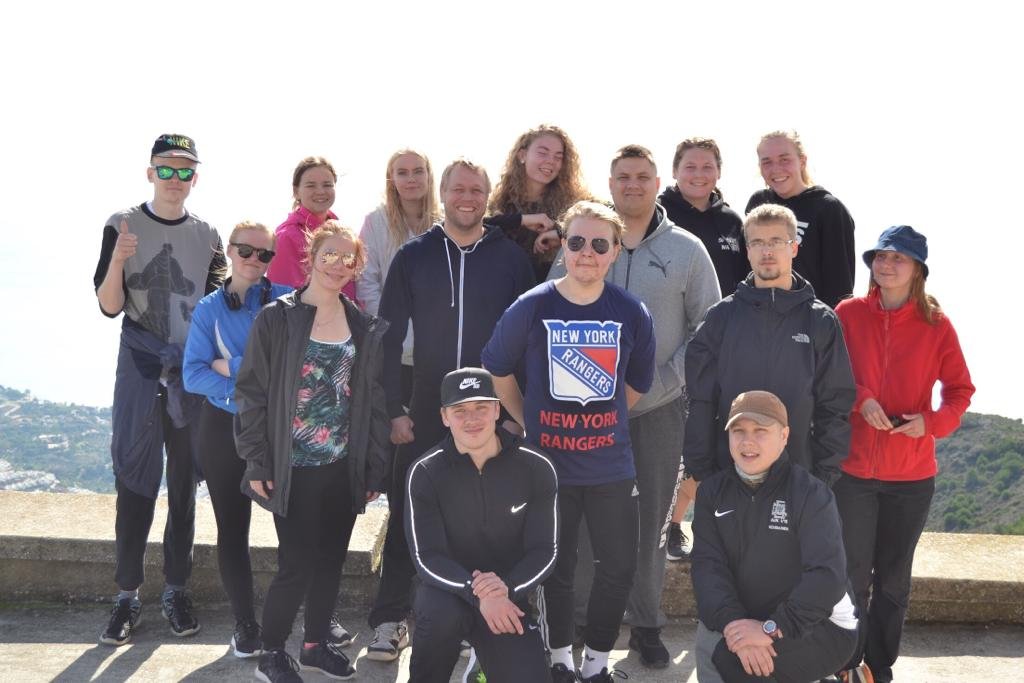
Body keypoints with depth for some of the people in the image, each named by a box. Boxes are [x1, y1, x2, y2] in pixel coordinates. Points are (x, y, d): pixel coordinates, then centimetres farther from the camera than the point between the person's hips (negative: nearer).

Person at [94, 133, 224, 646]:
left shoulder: (206, 236, 7)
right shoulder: (122, 227, -1)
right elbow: (109, 307, -5)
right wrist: (118, 262, -22)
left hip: (193, 373, 3)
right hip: (140, 371, -2)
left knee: (184, 483, 7)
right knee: (134, 481, -3)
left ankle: (176, 590, 17)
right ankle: (127, 595, 6)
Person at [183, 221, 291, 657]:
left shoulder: (286, 301, -1)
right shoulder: (209, 308, 3)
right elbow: (193, 375, -8)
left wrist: (231, 366, -15)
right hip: (224, 428, 2)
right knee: (232, 527, 9)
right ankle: (245, 623, 23)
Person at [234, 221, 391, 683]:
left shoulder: (366, 329, 5)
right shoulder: (276, 319, -6)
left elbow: (375, 401, 7)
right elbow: (252, 392, -6)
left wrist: (376, 467, 4)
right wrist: (257, 463, -10)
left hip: (343, 469, 4)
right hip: (294, 469, -4)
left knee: (331, 559, 13)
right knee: (297, 564, -3)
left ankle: (316, 643, 31)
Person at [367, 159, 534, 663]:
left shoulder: (511, 258, 1)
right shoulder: (413, 256, 1)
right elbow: (388, 336, 1)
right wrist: (393, 409, -5)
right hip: (426, 410, 0)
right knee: (407, 514, 5)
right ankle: (390, 620, 17)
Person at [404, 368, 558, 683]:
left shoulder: (536, 468, -7)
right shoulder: (425, 473, -10)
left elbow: (545, 550, -6)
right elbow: (427, 558, -14)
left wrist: (506, 587, -26)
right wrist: (476, 593, -32)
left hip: (507, 597, 2)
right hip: (448, 588, -1)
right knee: (443, 615, -36)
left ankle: (490, 653, 18)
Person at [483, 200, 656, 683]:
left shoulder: (632, 313, -5)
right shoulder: (531, 307, -10)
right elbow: (498, 371, 4)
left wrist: (600, 419, 8)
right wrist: (529, 422, 3)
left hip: (610, 466, 2)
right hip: (549, 462, -1)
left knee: (619, 567, 7)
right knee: (555, 567, 12)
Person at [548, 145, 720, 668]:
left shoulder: (686, 250, 1)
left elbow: (708, 327, 3)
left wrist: (666, 380, -8)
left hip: (660, 409, 0)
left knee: (650, 520, 9)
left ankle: (647, 624, 23)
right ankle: (576, 616, 22)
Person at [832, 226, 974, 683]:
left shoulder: (936, 324, -3)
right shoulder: (848, 314, -4)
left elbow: (960, 389, 3)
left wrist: (932, 421, -14)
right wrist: (860, 400, -16)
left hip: (911, 474, 1)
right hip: (852, 468, -1)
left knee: (893, 579, 12)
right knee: (853, 576, 8)